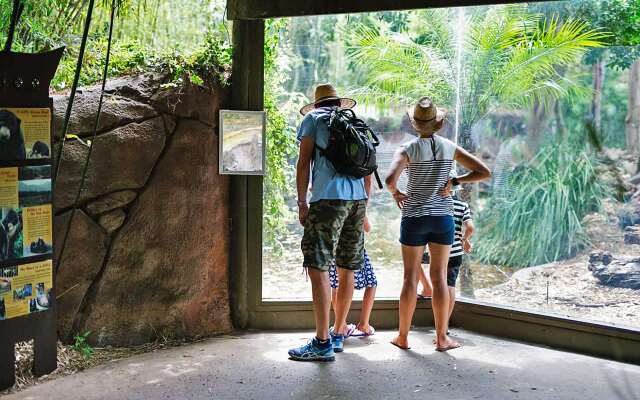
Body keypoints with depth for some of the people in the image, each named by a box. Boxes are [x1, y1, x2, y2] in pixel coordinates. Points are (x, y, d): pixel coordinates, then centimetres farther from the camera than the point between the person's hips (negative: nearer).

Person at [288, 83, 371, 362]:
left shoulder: (313, 118, 9)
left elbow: (304, 162, -1)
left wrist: (301, 202, 2)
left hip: (329, 198, -6)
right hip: (358, 199, 6)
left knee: (318, 267, -7)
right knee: (346, 269, 12)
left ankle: (322, 343, -10)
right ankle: (338, 334, 22)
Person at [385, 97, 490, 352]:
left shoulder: (408, 150, -9)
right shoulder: (450, 148, 0)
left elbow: (390, 179, -25)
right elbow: (485, 172, -1)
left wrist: (395, 193, -4)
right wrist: (454, 182, -1)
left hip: (414, 218, -2)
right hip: (443, 217, 2)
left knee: (410, 277, 5)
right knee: (439, 277, 7)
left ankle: (403, 337, 12)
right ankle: (442, 338, 11)